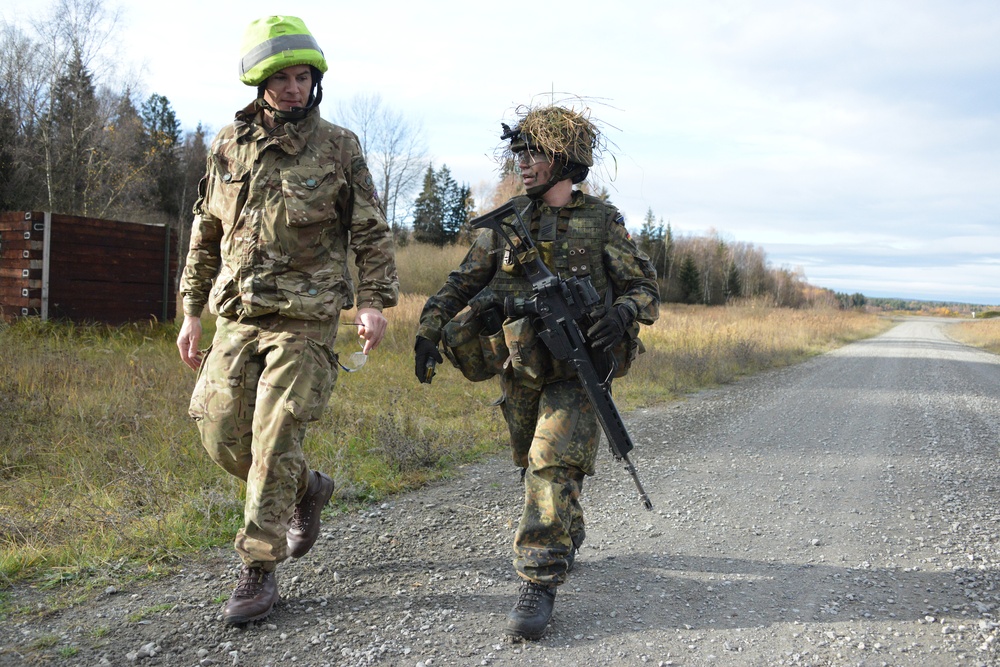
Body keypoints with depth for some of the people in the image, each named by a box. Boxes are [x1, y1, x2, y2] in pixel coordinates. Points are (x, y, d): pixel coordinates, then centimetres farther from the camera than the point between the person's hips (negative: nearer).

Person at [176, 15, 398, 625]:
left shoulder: (339, 146, 1)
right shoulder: (229, 146, 9)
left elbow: (372, 231, 3)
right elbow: (206, 236, 15)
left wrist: (375, 300, -9)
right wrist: (192, 311, 13)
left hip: (306, 318, -4)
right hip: (238, 317, 5)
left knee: (275, 439, -8)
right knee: (222, 434, 4)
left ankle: (260, 570, 4)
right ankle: (308, 489, 30)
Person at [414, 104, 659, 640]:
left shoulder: (602, 222, -2)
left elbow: (645, 288, 1)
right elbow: (463, 283, 10)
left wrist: (622, 314, -22)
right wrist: (429, 332, -2)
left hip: (575, 371, -4)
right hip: (519, 370, 4)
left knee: (554, 467, -16)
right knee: (534, 466, 17)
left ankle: (539, 584, -10)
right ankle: (567, 539, 43)